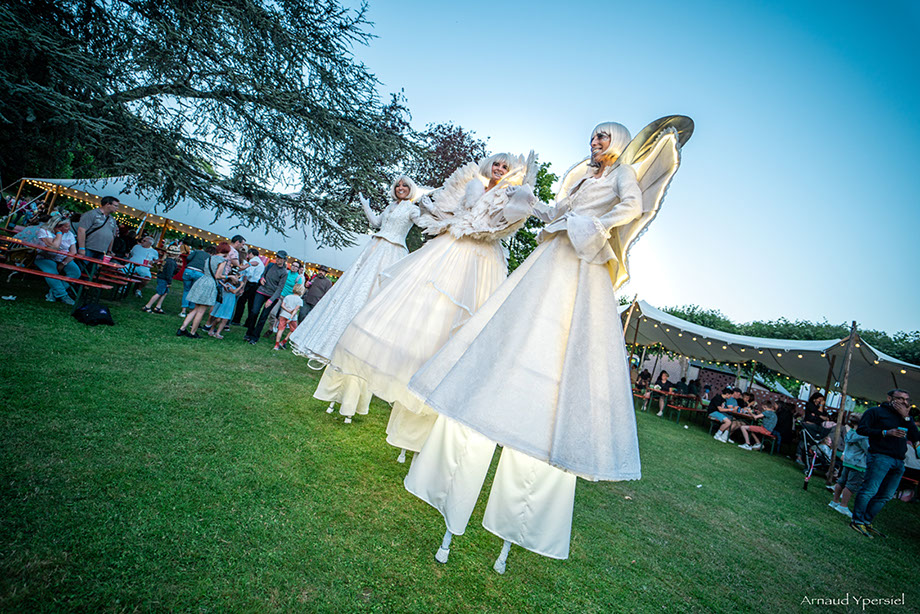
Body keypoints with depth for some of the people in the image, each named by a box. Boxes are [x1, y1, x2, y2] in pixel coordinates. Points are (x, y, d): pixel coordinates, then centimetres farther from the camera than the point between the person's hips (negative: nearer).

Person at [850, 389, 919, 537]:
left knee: (885, 496, 6)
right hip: (880, 457, -7)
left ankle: (866, 521, 13)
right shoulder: (877, 412, 4)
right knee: (870, 490, -12)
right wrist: (886, 432, -14)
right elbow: (861, 429, -4)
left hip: (899, 462, 7)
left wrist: (906, 417, 1)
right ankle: (857, 521, -7)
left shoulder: (905, 418, 21)